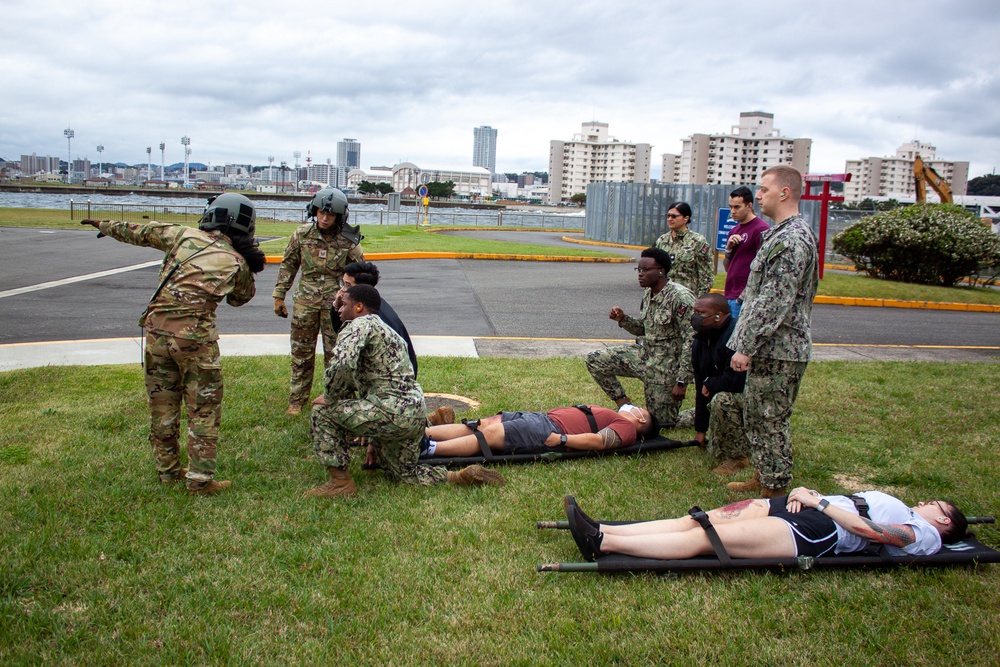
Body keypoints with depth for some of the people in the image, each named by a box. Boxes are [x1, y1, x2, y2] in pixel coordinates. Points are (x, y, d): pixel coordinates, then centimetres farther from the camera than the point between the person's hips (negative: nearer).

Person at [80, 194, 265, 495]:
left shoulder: (184, 235, 6)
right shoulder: (238, 263, 0)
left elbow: (141, 232, 21)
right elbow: (242, 297, 19)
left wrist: (107, 226, 37)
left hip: (157, 331, 4)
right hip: (195, 339, -4)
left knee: (162, 405, 16)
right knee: (203, 409, 6)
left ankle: (167, 470, 29)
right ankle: (200, 479, 6)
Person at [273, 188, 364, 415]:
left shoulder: (348, 242, -6)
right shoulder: (301, 235, -2)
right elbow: (288, 266, 8)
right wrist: (279, 296, 8)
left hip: (335, 303, -1)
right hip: (305, 302, 2)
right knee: (301, 352, 9)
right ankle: (297, 399, 21)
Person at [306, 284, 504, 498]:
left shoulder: (360, 324, -5)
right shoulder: (387, 330, 26)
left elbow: (342, 364, -26)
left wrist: (330, 397, -6)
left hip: (393, 413, -10)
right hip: (416, 415, 10)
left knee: (322, 412, 0)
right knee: (405, 474, 24)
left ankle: (341, 482, 5)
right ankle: (463, 476, 10)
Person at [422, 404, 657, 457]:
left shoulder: (627, 427, 6)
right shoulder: (610, 417, 31)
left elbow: (598, 441, -12)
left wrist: (560, 439, -20)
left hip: (551, 430, -8)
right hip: (543, 417, 8)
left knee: (491, 433, -21)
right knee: (483, 424, -6)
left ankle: (428, 449, -29)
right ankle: (420, 434, -12)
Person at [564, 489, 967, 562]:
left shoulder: (925, 536, 9)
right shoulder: (897, 509, 34)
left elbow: (867, 530, -8)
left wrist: (820, 501, -8)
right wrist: (804, 492, 6)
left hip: (819, 532, -8)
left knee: (702, 538, -21)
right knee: (696, 520, -10)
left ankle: (604, 544, -29)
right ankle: (602, 531, -18)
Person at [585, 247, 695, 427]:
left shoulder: (680, 297, -22)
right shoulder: (648, 294, 4)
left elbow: (692, 342, -24)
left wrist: (682, 381, -25)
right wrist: (623, 319, -3)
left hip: (667, 364, -8)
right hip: (644, 353, 8)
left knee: (662, 422, -2)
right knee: (595, 360, 0)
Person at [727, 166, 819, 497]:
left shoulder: (791, 240, -19)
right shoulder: (783, 234, 16)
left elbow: (774, 302, -25)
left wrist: (746, 346, -23)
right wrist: (746, 343, 21)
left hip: (778, 350, -11)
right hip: (770, 348, 11)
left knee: (771, 420, -1)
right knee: (756, 415, 19)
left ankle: (775, 490, 11)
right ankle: (761, 478, 33)